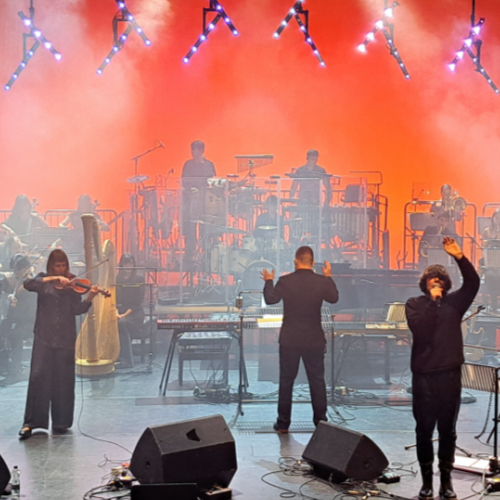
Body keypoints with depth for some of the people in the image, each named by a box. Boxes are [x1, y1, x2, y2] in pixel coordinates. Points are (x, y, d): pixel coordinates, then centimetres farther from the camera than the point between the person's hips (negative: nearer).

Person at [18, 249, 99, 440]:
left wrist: (90, 297, -22)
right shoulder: (44, 279, 5)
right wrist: (53, 278, -25)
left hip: (65, 337, 1)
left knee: (63, 379, 4)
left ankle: (61, 422, 13)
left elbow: (77, 309, -4)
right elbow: (28, 284, -17)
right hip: (44, 336, -1)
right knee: (38, 376, -7)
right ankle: (31, 421, -1)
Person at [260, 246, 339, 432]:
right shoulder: (321, 281, -7)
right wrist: (328, 277, 22)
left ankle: (283, 423, 11)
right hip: (314, 340, 1)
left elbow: (270, 299, 0)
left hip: (289, 340, -1)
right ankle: (320, 421, 13)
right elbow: (334, 298, 10)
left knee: (286, 380, 8)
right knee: (317, 380, 11)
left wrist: (268, 281, 16)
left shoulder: (285, 281, -10)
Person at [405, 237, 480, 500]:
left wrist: (459, 257, -21)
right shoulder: (414, 303, 2)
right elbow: (419, 328, -14)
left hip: (450, 374, 1)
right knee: (424, 430, 4)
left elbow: (473, 283, -9)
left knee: (447, 430, 8)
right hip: (423, 375, -1)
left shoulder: (454, 302, 6)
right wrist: (433, 300, -13)